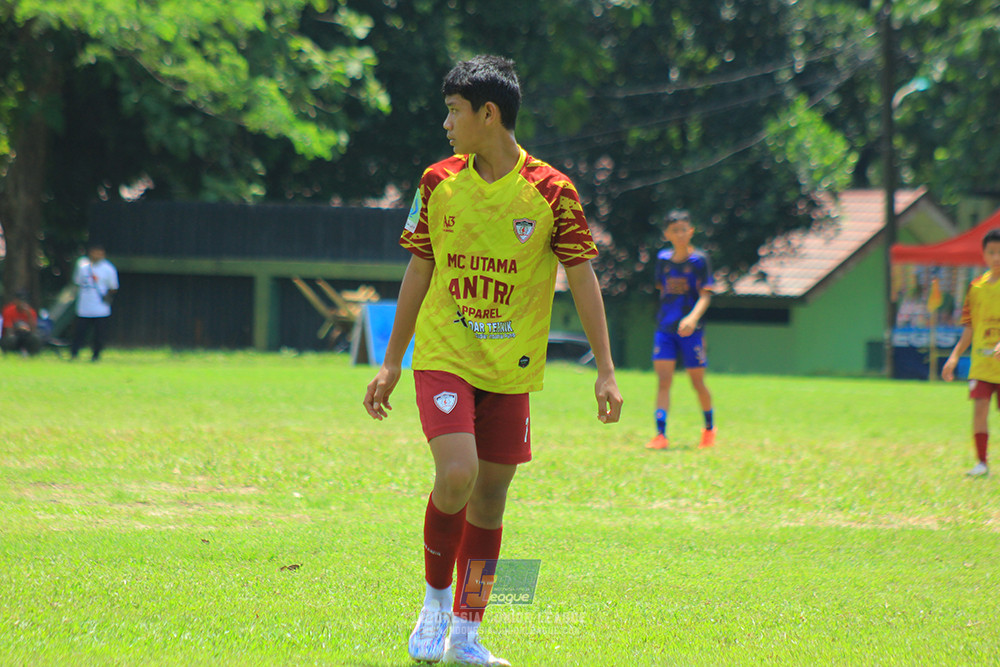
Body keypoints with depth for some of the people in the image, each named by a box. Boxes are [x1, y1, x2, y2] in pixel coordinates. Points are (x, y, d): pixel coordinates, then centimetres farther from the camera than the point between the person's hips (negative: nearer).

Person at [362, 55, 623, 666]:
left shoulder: (551, 192, -6)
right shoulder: (439, 183, 1)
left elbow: (582, 279, -2)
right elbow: (419, 274, 10)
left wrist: (606, 372, -5)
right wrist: (391, 363, 11)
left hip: (511, 368, 0)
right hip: (444, 358, 0)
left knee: (491, 495, 5)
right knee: (456, 475, -20)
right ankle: (436, 598, 3)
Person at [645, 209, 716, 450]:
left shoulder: (699, 260, -6)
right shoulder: (663, 259, 7)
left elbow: (705, 295, -12)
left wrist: (693, 317, -27)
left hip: (690, 330, -3)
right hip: (665, 328, 3)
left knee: (697, 383, 5)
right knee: (663, 380, -9)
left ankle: (709, 427, 29)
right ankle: (660, 435, -13)